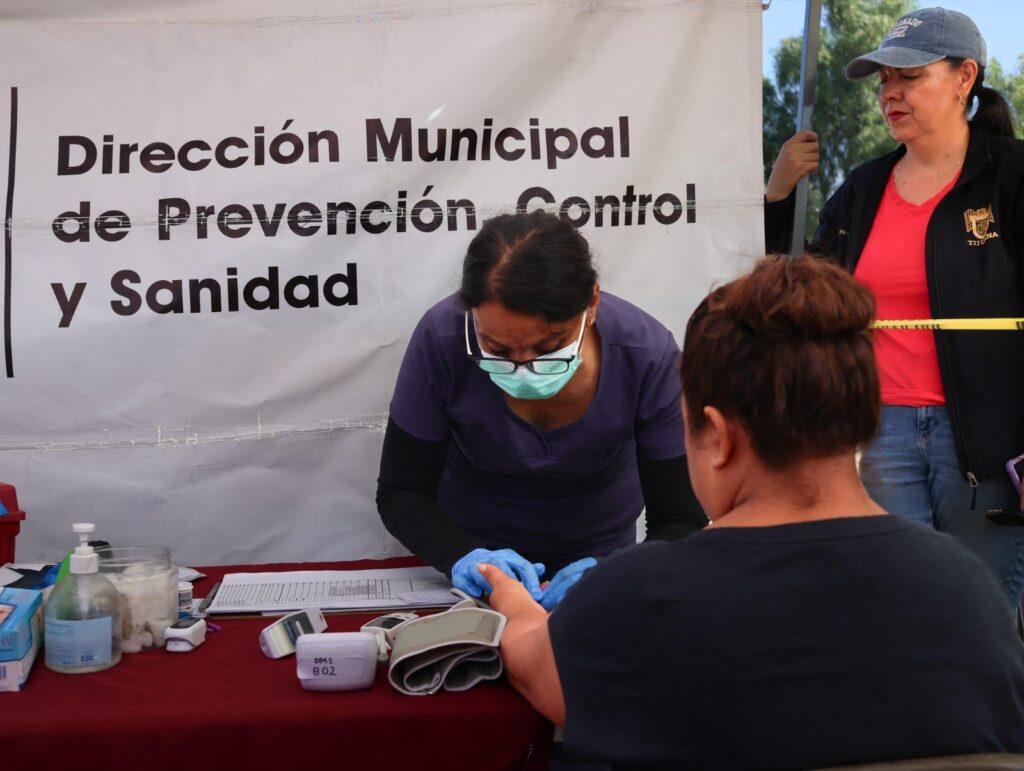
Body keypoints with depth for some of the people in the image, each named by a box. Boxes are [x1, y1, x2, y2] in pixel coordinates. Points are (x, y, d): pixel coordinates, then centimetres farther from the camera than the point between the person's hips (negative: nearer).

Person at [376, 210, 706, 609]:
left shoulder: (647, 356, -24)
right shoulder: (440, 339, -24)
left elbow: (682, 523, -17)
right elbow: (401, 494, -14)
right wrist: (464, 557, -33)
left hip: (597, 554, 1)